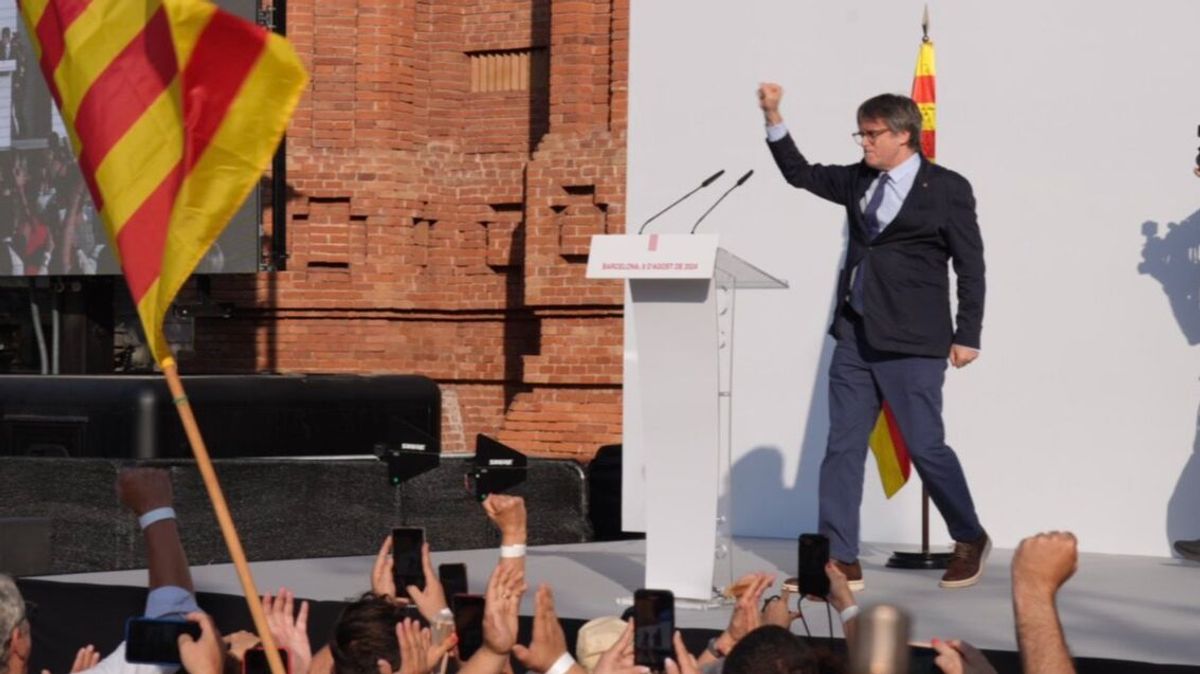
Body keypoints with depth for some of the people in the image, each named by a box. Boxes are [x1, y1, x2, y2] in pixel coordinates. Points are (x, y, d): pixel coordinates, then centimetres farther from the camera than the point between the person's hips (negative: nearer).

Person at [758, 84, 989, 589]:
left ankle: (970, 540, 20)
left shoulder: (946, 188, -4)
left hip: (912, 344, -6)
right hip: (856, 337, 6)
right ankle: (841, 562, 5)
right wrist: (773, 119, 8)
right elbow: (800, 174, 20)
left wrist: (968, 336, -6)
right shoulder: (858, 181, 11)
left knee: (926, 447, -2)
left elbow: (971, 266, -3)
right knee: (843, 447, 2)